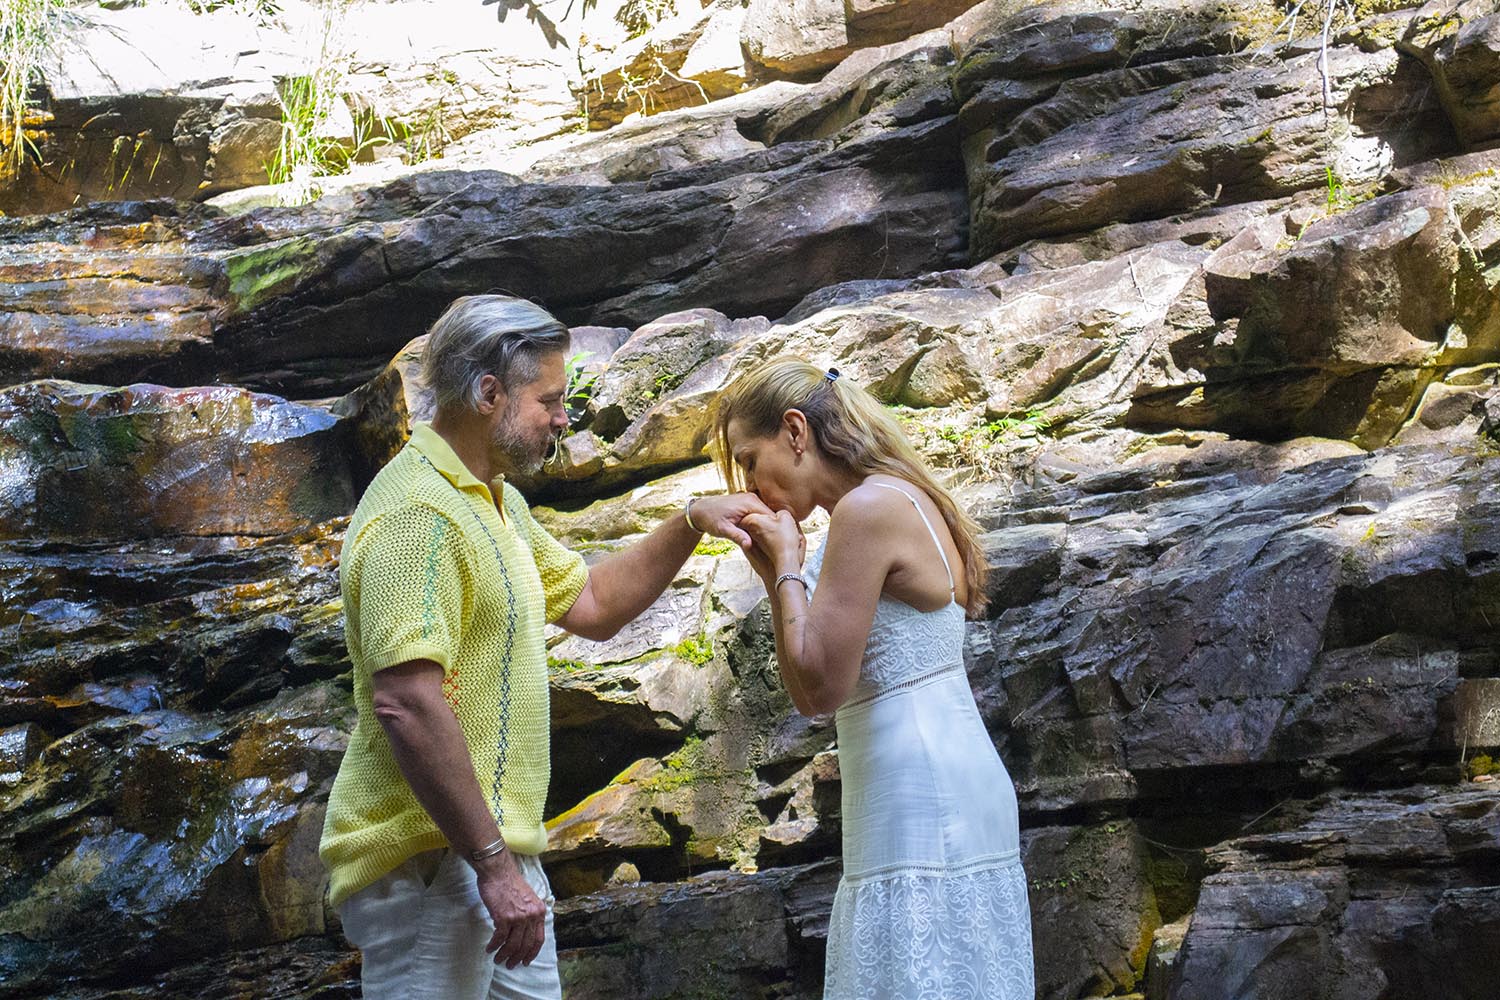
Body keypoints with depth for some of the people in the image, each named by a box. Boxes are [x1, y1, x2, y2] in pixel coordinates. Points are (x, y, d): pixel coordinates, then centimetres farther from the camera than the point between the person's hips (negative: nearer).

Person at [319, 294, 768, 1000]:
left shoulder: (494, 500, 17)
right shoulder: (419, 511, -18)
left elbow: (591, 605, 24)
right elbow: (406, 704, -26)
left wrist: (691, 524, 12)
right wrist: (494, 863, -25)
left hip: (495, 854, 10)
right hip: (429, 862, -10)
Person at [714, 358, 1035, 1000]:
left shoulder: (867, 507, -13)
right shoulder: (899, 501, 17)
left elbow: (819, 687, -17)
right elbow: (810, 692, 18)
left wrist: (787, 565, -6)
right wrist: (775, 573, 8)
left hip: (924, 801, -10)